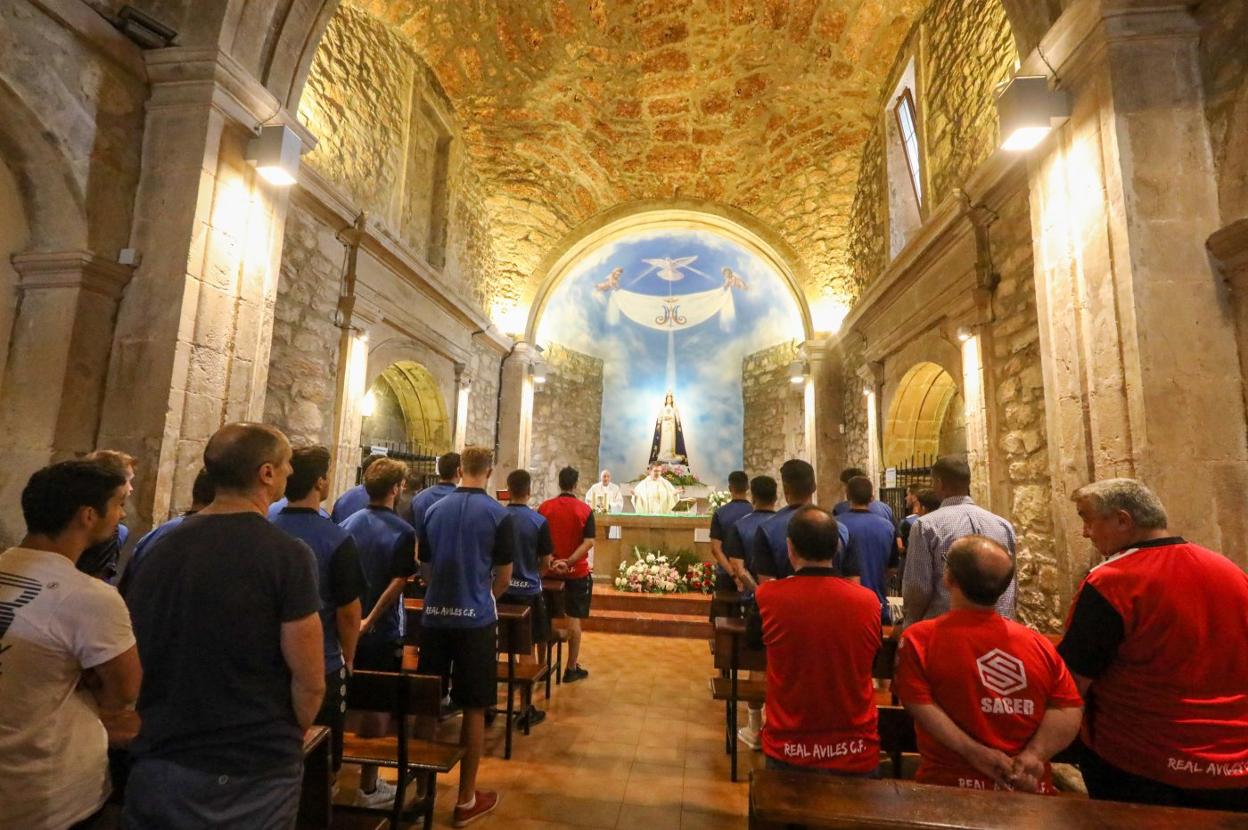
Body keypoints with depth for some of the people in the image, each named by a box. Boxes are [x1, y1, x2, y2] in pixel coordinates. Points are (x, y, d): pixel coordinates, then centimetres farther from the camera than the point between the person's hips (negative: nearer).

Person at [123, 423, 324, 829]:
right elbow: (310, 681, -19)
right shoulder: (287, 554, -21)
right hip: (258, 770, -4)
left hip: (163, 759, 4)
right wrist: (287, 737, 1)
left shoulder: (160, 546, -3)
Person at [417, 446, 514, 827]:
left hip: (434, 617, 4)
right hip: (475, 620, -4)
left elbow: (425, 569, 12)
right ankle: (466, 800, 19)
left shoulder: (433, 511, 2)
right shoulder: (499, 514, -9)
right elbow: (503, 578, -4)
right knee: (474, 709, 8)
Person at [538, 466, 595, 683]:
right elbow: (589, 543, -16)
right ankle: (572, 668, 14)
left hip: (549, 570, 3)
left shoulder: (544, 507, -2)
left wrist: (551, 560, -12)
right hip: (577, 572, -2)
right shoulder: (585, 510, -8)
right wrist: (568, 562, -20)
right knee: (574, 619, 7)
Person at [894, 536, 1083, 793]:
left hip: (950, 786, -3)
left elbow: (919, 704, -18)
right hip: (1028, 790, 3)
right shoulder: (1038, 644, -2)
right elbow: (1070, 708, -5)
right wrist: (1033, 755, -12)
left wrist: (973, 752, -15)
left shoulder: (919, 638, -12)